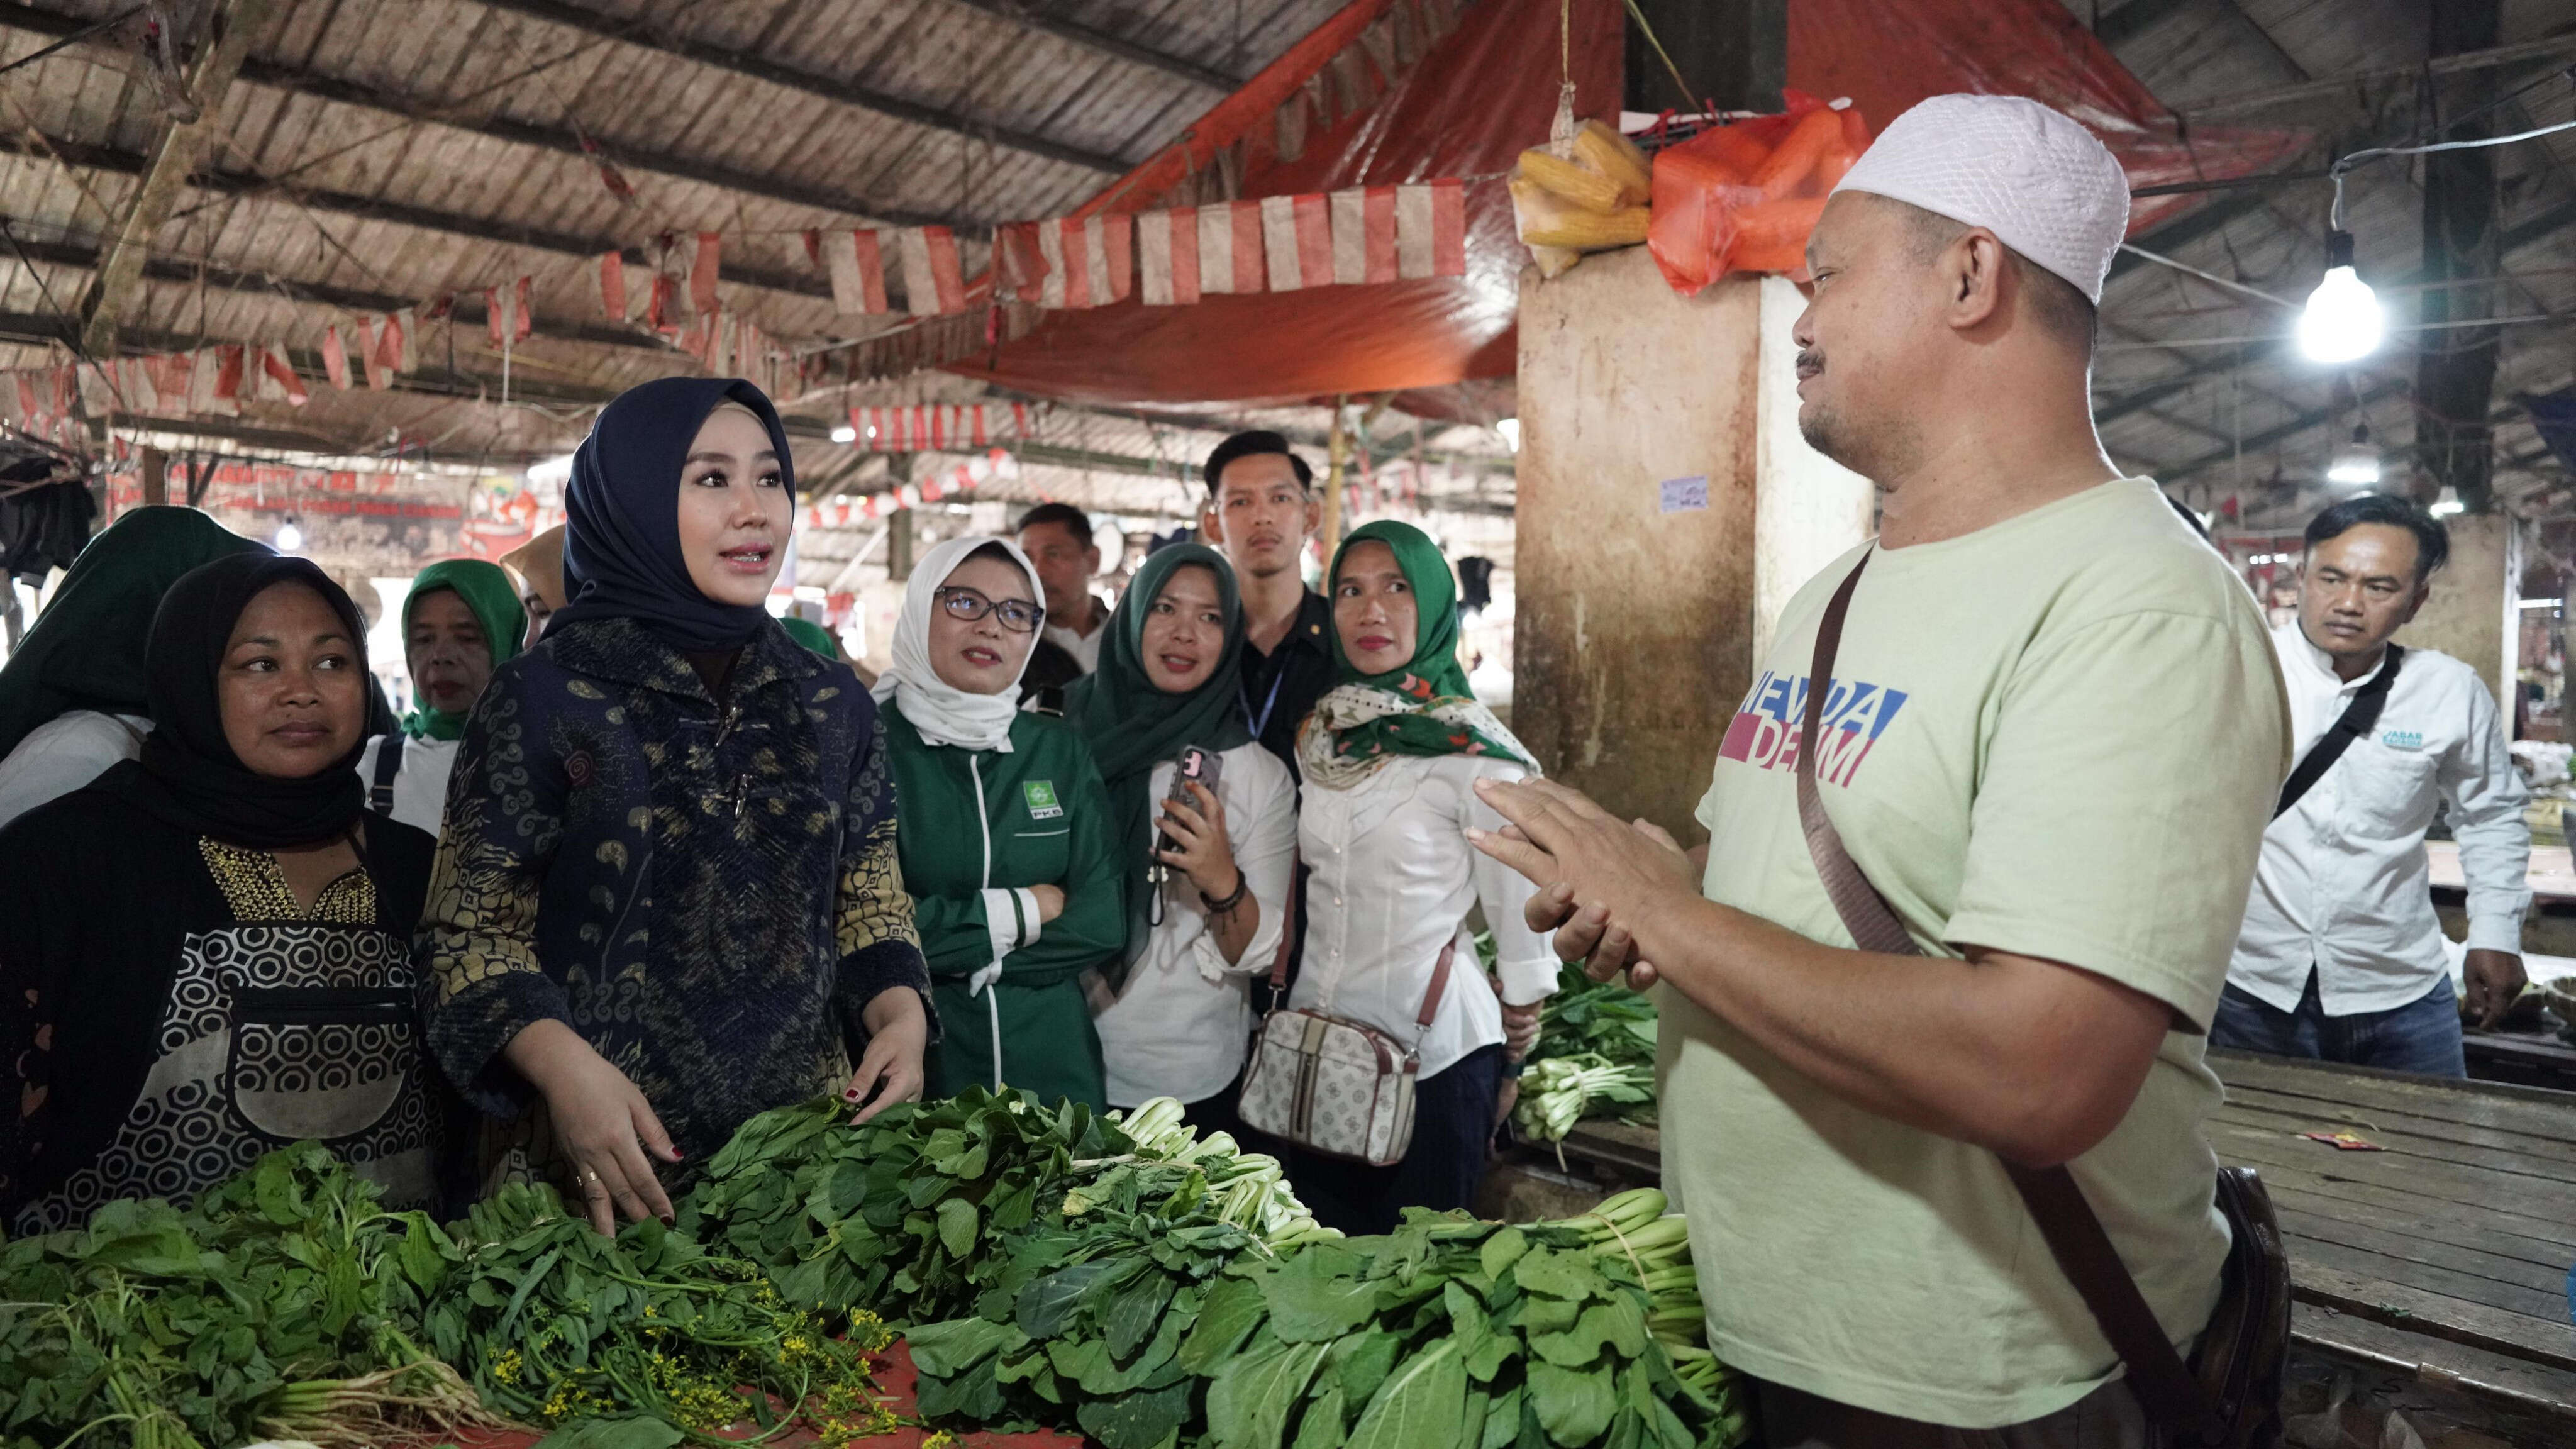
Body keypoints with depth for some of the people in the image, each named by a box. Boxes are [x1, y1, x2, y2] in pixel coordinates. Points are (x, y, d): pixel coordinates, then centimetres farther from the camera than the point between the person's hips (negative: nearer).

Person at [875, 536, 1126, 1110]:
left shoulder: (1060, 750, 5)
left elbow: (1104, 925, -2)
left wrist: (954, 941, -11)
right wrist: (1019, 912, -9)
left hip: (1052, 1068, 3)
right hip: (904, 1072, -3)